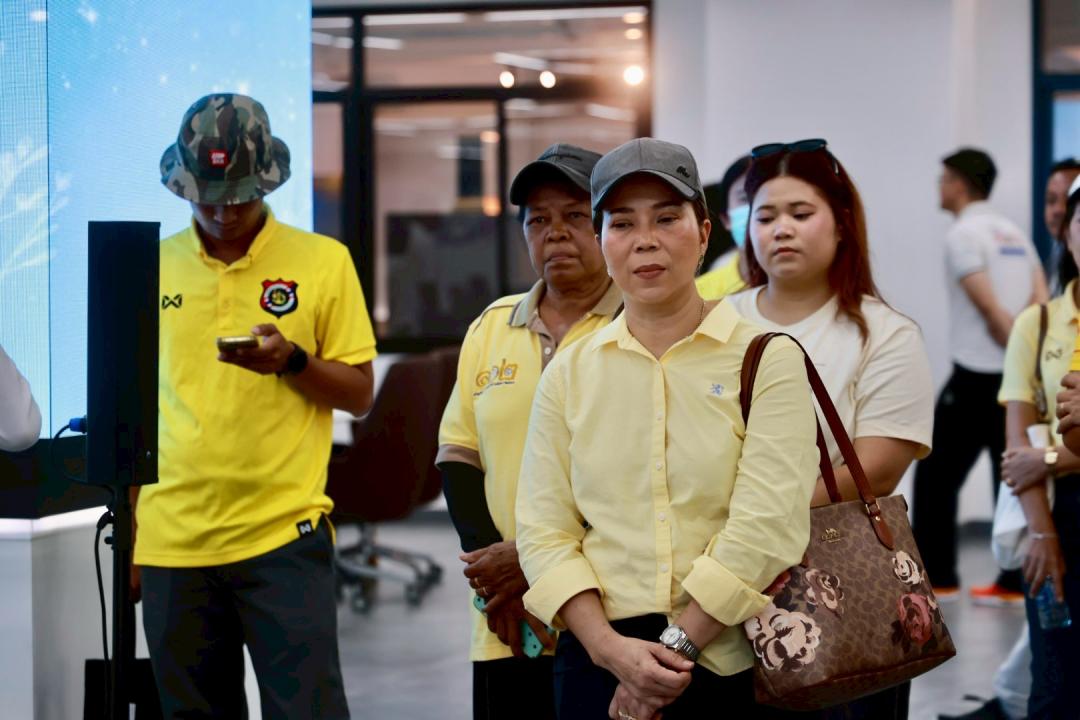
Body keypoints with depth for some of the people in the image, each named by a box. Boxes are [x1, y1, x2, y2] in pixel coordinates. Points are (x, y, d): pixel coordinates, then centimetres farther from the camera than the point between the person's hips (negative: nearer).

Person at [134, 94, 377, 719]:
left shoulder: (323, 261, 2)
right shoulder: (155, 266, 9)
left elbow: (360, 395, 5)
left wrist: (291, 361, -15)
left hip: (283, 534, -2)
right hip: (172, 538, 3)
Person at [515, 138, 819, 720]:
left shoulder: (768, 359, -2)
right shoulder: (569, 373, 7)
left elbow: (767, 527, -11)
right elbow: (544, 529, 1)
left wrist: (676, 647, -15)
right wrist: (612, 649, -13)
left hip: (732, 663, -2)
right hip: (599, 658, 2)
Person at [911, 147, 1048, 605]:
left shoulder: (963, 234, -8)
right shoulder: (1014, 233, 15)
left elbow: (990, 308, -13)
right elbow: (1040, 302, 7)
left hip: (977, 376, -7)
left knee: (937, 474, 2)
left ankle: (935, 577, 4)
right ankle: (1014, 581, 7)